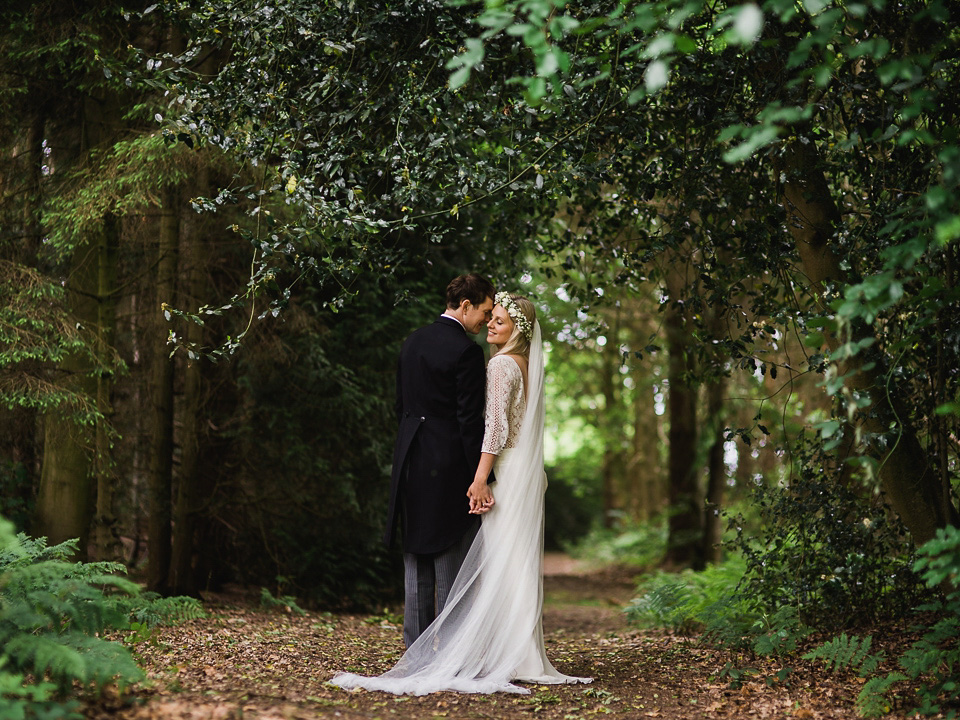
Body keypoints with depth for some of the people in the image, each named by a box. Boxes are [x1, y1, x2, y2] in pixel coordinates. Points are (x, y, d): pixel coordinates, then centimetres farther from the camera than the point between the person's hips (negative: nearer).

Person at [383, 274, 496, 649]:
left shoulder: (412, 342, 11)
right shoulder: (466, 352, -13)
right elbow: (470, 419, -16)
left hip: (410, 462, 7)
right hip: (449, 463, -7)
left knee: (416, 556, 12)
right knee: (451, 561, -1)